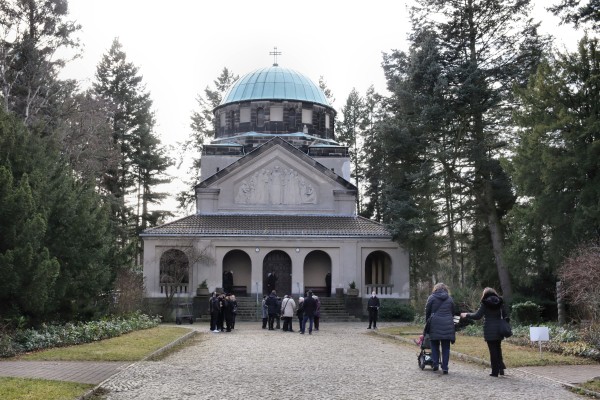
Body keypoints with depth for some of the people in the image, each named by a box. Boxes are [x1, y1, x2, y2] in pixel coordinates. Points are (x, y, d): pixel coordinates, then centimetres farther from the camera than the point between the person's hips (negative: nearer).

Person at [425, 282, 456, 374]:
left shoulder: (432, 298, 6)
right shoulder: (450, 299, 15)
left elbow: (427, 312, 7)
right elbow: (453, 313, 16)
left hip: (435, 325, -2)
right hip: (448, 325, 2)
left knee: (435, 345, 12)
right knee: (446, 347, 5)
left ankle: (435, 364, 5)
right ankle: (445, 367, 3)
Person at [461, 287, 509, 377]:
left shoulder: (484, 303, -6)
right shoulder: (500, 302, 6)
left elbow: (477, 316, -9)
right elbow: (505, 316, 5)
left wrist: (466, 315, 4)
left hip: (489, 331, -4)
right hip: (499, 330, 4)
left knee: (493, 350, 0)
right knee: (498, 348, 17)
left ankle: (495, 371, 2)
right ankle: (501, 368, 8)